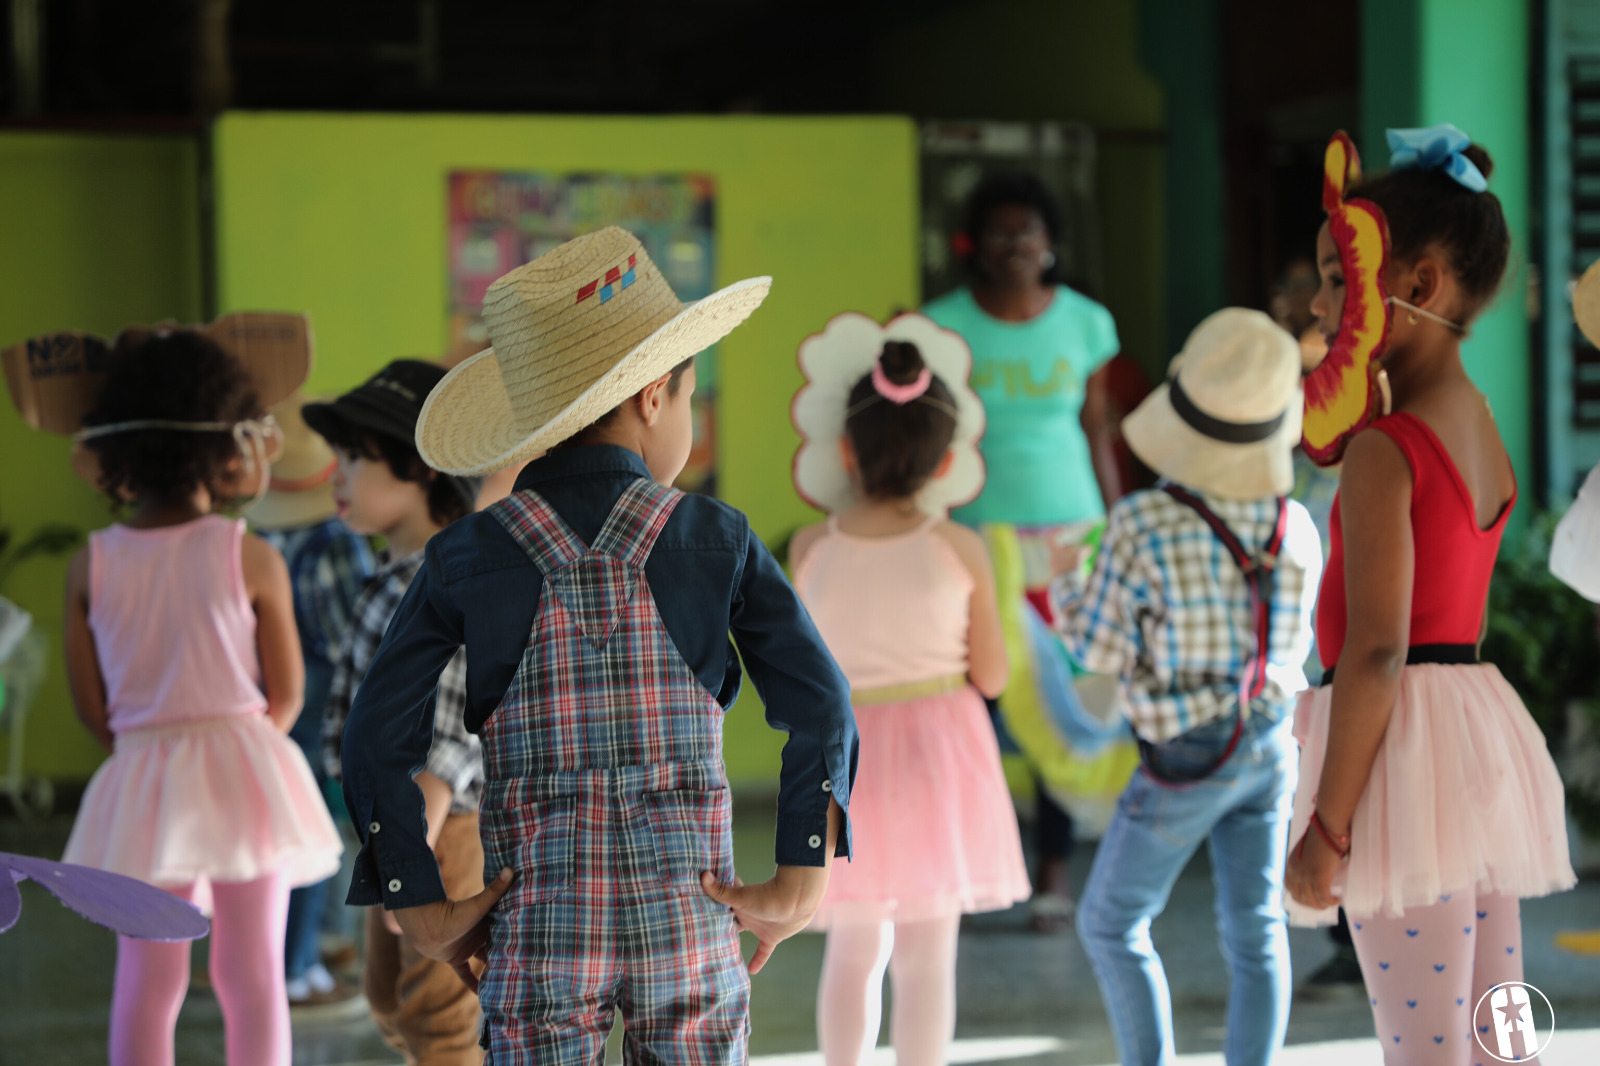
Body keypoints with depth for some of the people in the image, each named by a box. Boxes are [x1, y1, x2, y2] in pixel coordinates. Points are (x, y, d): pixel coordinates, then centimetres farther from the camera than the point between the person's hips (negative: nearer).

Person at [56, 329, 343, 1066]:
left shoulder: (90, 566, -1)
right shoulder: (252, 559, -8)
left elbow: (92, 709, 4)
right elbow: (286, 695, 0)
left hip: (140, 780, 2)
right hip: (243, 780, -2)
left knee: (146, 984, 9)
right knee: (252, 977, 5)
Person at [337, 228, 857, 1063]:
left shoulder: (466, 556, 0)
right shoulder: (717, 540, -1)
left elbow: (376, 742, -4)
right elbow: (821, 709, -7)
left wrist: (422, 913, 1)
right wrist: (797, 891, -3)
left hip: (536, 935, 0)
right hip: (690, 932, 0)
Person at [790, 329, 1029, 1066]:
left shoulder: (810, 549, -8)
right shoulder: (960, 551, -11)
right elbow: (991, 676, -4)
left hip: (847, 759, 2)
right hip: (940, 754, -2)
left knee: (854, 949, 17)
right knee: (927, 955, 4)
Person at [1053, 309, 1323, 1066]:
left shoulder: (1143, 526, -22)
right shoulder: (1296, 528, -7)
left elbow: (1103, 649, -12)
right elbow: (1289, 645, 8)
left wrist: (1066, 582, 4)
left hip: (1188, 762, -5)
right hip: (1270, 743, 5)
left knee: (1110, 924, 13)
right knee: (1256, 931, 11)